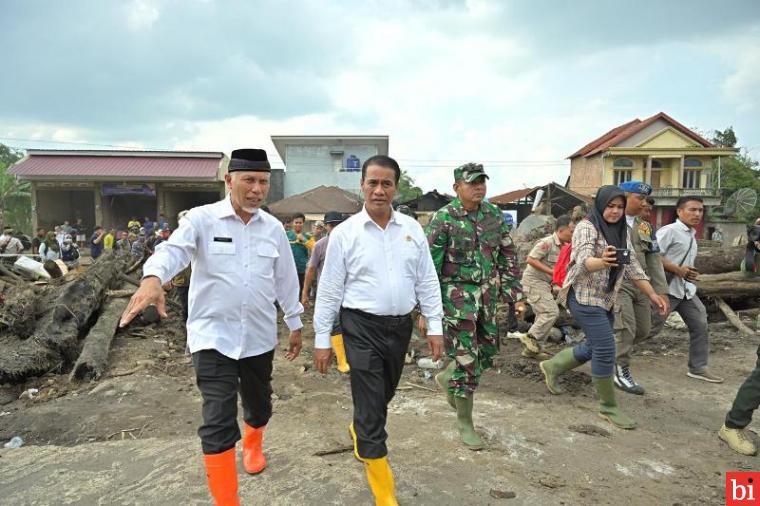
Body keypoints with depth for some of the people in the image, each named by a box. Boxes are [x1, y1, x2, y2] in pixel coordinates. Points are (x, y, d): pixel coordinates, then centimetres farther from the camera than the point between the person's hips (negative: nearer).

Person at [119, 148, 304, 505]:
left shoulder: (273, 228, 4)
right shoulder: (201, 219, -7)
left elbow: (286, 278, 11)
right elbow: (174, 249, -24)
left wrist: (294, 323, 15)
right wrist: (153, 279, -46)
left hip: (259, 336, 4)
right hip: (213, 335, -4)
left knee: (259, 405, 21)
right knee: (217, 421, -5)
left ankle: (253, 444, 55)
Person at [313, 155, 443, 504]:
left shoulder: (412, 229, 3)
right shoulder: (344, 233, -7)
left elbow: (427, 281, 6)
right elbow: (329, 290, -4)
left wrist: (434, 327, 4)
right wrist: (321, 340, -2)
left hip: (400, 327, 4)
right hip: (362, 327, -4)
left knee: (383, 397, 22)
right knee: (370, 404, 0)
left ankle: (362, 433, 56)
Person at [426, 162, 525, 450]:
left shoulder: (495, 215, 5)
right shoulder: (443, 218, -11)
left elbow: (507, 257, 12)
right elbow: (429, 267, -11)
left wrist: (515, 294, 7)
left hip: (487, 294, 6)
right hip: (456, 296, -6)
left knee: (487, 351, 14)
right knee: (466, 359, -1)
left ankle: (447, 378, 41)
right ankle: (465, 423, 18)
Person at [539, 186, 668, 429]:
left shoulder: (621, 230, 11)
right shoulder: (587, 227, -14)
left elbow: (632, 265, 13)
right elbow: (583, 262, -28)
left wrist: (652, 294, 7)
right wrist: (603, 262, -49)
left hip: (605, 299, 9)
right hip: (584, 296, -9)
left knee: (594, 347, 16)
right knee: (606, 349, -8)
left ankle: (552, 366, 35)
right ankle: (609, 407, 7)